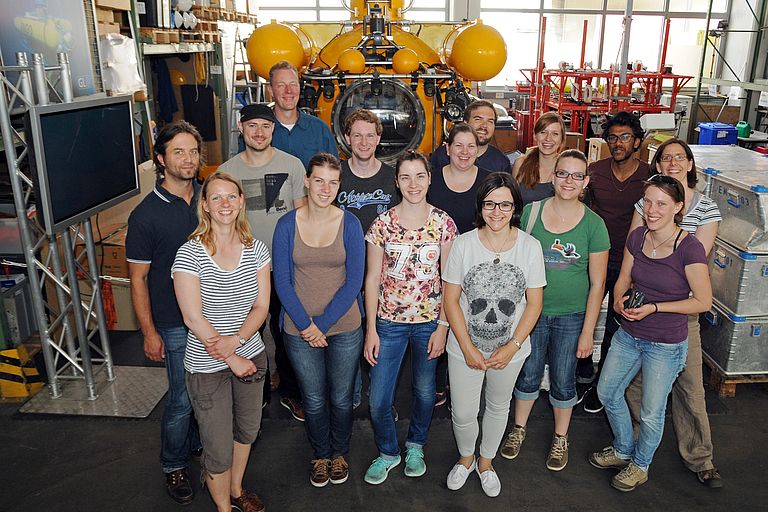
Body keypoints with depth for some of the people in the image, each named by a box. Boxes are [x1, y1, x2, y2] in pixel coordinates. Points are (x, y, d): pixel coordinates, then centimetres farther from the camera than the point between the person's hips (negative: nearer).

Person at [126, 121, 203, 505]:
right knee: (182, 398, 5)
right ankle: (174, 466, 28)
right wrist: (149, 332, -10)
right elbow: (138, 277, -8)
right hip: (175, 325, -4)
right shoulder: (145, 215, -13)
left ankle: (200, 444, 42)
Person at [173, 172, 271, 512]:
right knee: (219, 448, 7)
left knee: (247, 430, 22)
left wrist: (236, 340, -19)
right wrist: (231, 359, -15)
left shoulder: (256, 249, -3)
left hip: (251, 355, 5)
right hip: (207, 366, -4)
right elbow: (193, 318, -17)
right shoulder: (189, 254, -16)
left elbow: (261, 307, -2)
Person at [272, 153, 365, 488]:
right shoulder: (287, 225, -5)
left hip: (344, 328, 0)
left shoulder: (349, 224, -7)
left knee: (341, 397, 14)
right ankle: (321, 454, 40)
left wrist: (322, 325, -13)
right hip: (299, 330, 0)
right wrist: (305, 325, -13)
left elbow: (354, 281, -9)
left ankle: (339, 453, 41)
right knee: (313, 400, 15)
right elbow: (282, 282, -5)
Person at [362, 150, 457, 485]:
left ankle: (415, 446, 43)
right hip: (389, 321, 0)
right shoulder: (382, 223, -6)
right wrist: (371, 330, -5)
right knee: (378, 400, 2)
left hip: (429, 320, 0)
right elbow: (372, 278, -3)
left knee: (424, 391, 16)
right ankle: (387, 452, 31)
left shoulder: (443, 224, -5)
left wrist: (442, 326, -6)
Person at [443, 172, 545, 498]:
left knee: (498, 407, 21)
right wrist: (468, 347, -13)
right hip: (465, 348, -1)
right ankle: (466, 457, 41)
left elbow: (534, 304, -6)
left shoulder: (530, 246, -10)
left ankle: (486, 461, 47)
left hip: (510, 349, 1)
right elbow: (451, 300, -8)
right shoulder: (464, 244, -12)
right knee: (463, 413, 7)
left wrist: (512, 347, -13)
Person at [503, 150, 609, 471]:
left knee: (563, 380, 13)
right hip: (531, 311, 1)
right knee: (528, 374, 15)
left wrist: (588, 331, -6)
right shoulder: (530, 213, -6)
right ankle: (519, 429, 39)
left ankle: (560, 439, 37)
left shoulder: (593, 224, -10)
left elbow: (597, 283, -6)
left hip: (571, 316, -1)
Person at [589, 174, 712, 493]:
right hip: (628, 335, 6)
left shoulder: (689, 248, -21)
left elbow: (703, 301, -15)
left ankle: (640, 465, 39)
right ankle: (623, 449, 44)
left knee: (651, 412, 11)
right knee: (607, 392, 19)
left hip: (666, 345, -6)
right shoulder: (637, 238, -5)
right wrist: (620, 301, -13)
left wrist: (654, 307, -21)